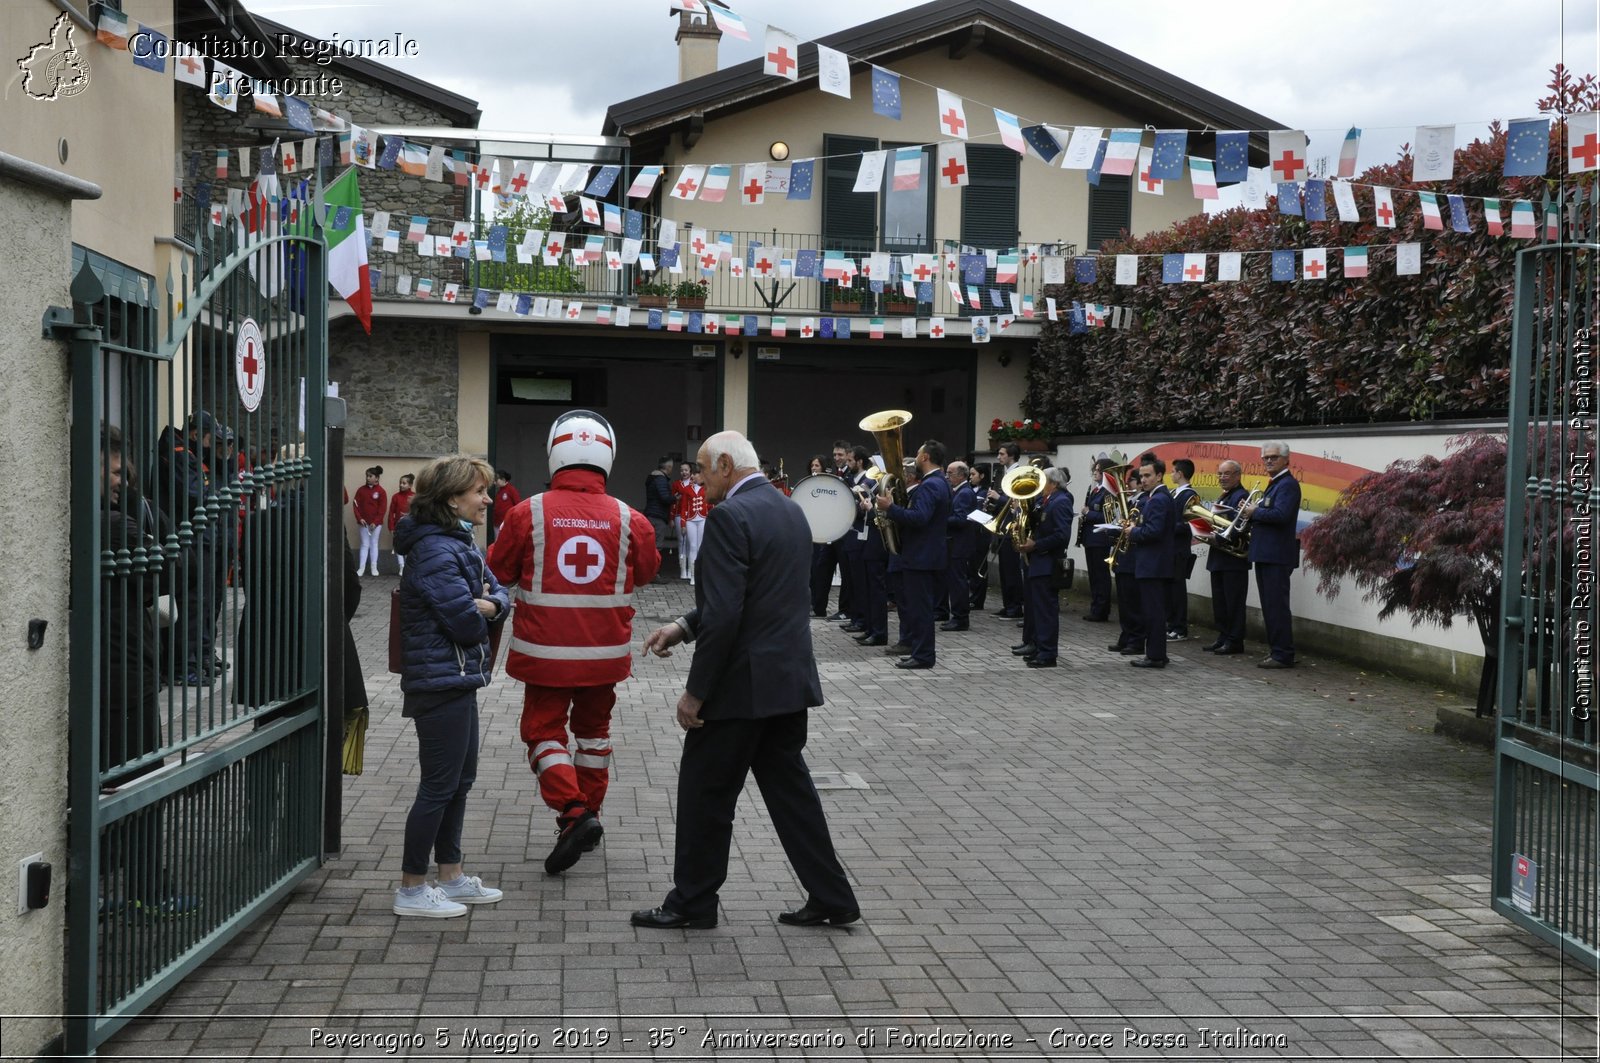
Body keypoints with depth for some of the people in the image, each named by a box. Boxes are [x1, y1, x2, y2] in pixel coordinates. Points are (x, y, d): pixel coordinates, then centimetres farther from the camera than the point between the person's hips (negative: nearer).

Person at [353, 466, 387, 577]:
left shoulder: (381, 491, -5)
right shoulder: (361, 490, 2)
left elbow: (383, 509, -7)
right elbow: (356, 504, 0)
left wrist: (375, 522, -13)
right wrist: (359, 518, -11)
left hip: (376, 523, -2)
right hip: (364, 522, 2)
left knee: (374, 544, 6)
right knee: (365, 545, 4)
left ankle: (374, 567, 11)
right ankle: (361, 568, 3)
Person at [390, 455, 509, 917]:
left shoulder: (460, 544, 12)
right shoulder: (436, 552, -20)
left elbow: (498, 592, 12)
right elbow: (467, 623, -22)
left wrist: (488, 604, -10)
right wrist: (480, 611, -1)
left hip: (458, 679, 10)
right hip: (441, 682, -10)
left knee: (461, 779, 17)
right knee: (440, 784, -2)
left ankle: (451, 875, 29)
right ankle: (411, 888, 8)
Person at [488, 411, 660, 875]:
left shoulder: (528, 513, -12)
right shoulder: (629, 520, -7)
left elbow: (499, 572, 0)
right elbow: (647, 571, 10)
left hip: (546, 650, -2)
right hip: (604, 651, 3)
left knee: (544, 729, 8)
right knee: (593, 728, 21)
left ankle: (572, 812, -11)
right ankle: (588, 811, 33)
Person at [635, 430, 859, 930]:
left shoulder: (730, 517, -17)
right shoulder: (791, 511, 12)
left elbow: (725, 614, -22)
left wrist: (695, 693, -16)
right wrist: (684, 625, 15)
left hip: (742, 682, -9)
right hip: (790, 677, 9)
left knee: (706, 794, 6)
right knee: (789, 786, 15)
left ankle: (692, 903, 19)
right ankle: (831, 897, 18)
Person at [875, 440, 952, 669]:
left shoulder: (930, 485, -18)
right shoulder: (940, 482, 15)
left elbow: (919, 517, -28)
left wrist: (890, 508, -24)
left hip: (921, 556, -11)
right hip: (928, 554, 11)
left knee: (919, 607, -5)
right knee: (918, 606, 16)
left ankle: (923, 656, -1)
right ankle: (921, 650, 21)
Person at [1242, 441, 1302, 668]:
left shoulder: (1288, 484, -12)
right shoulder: (1274, 484, 20)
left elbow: (1280, 515, -25)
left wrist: (1255, 512, -12)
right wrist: (1251, 512, 3)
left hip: (1277, 556, -10)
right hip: (1266, 554, 10)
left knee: (1277, 606, -9)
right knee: (1270, 606, 14)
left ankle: (1283, 655, -6)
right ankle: (1276, 650, 20)